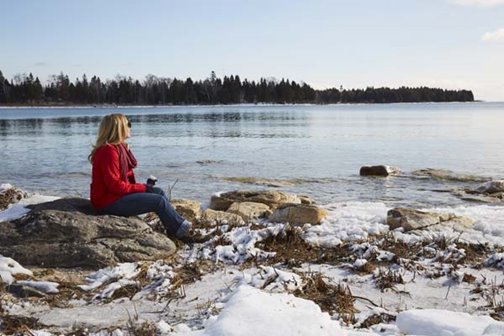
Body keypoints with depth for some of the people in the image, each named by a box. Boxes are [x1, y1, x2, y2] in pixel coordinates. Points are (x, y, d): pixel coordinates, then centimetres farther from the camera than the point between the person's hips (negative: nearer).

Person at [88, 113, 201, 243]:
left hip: (118, 194, 11)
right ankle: (180, 229, 7)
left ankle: (174, 232, 4)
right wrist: (142, 187, -15)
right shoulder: (109, 151, -22)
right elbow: (115, 185, -23)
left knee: (159, 192, 6)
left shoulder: (118, 147, 11)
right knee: (159, 201, -13)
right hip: (109, 202, -11)